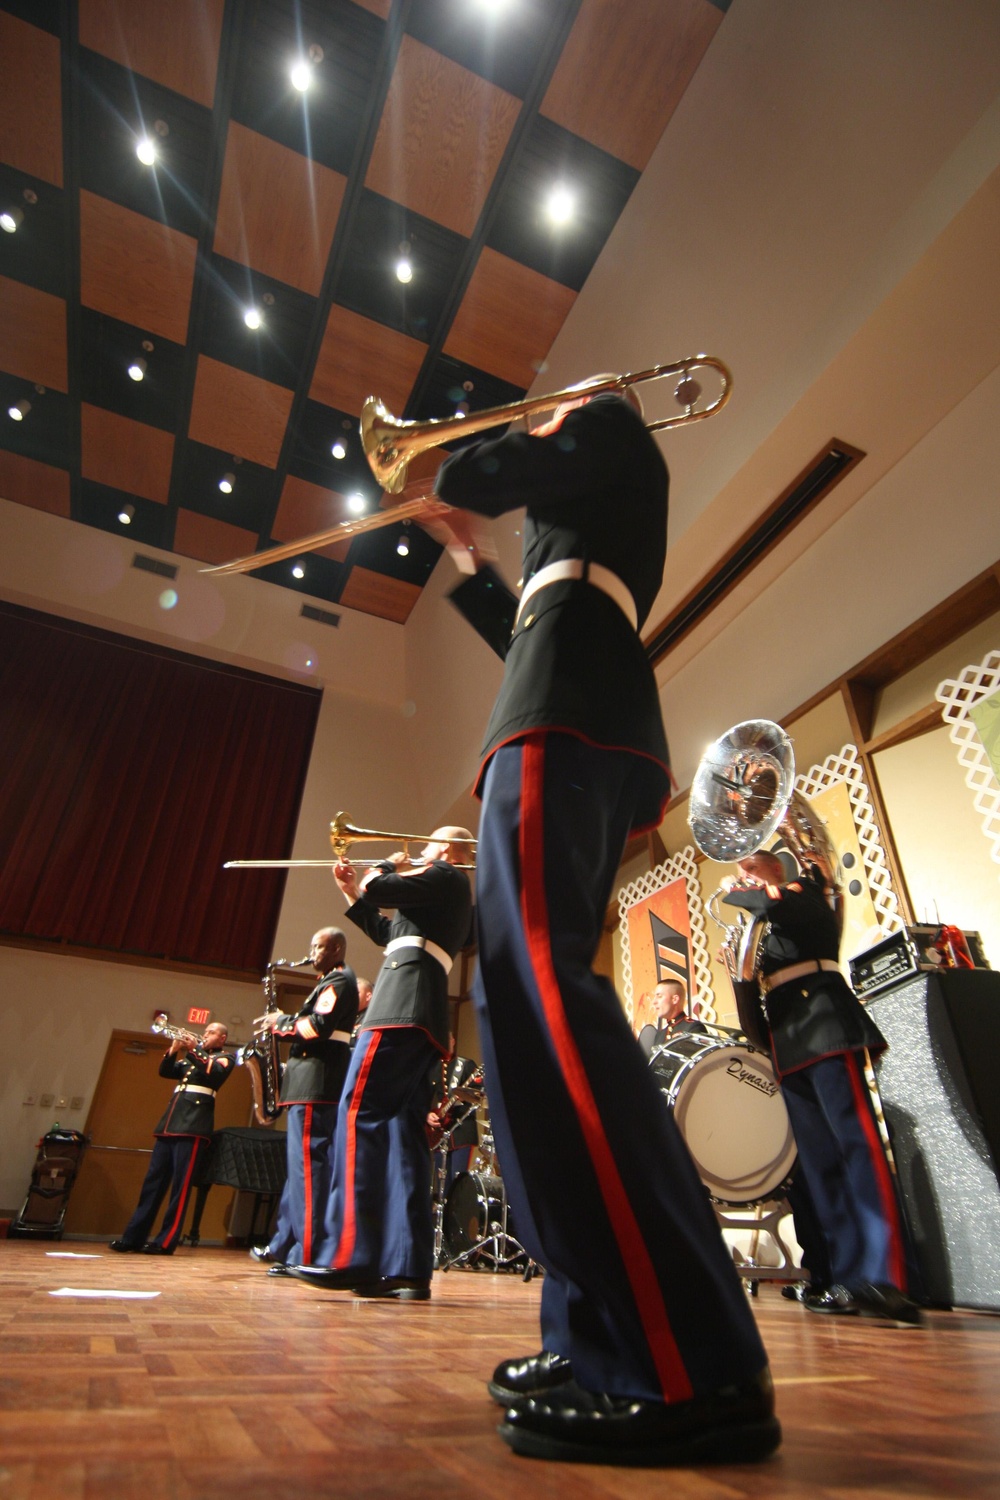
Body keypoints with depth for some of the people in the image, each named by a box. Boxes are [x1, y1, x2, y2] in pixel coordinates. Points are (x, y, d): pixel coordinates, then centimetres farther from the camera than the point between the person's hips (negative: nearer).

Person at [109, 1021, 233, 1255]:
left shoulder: (223, 1059, 8)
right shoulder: (191, 1057, 26)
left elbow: (213, 1074, -13)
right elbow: (165, 1071, 16)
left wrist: (194, 1050, -13)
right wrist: (174, 1050, -1)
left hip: (193, 1126, -6)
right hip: (170, 1123, 6)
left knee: (181, 1185, -6)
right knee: (153, 1181, 7)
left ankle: (166, 1241, -1)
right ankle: (133, 1237, 14)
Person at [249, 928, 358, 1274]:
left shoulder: (339, 981, -7)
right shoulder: (333, 982, 24)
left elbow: (318, 1026, -20)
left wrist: (281, 1022, -7)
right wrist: (283, 1025, 9)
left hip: (317, 1081, -11)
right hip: (313, 1081, 11)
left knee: (308, 1164, -10)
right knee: (302, 1164, 15)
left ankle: (309, 1255, -7)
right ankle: (284, 1244, 25)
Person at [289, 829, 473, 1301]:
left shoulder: (445, 876, 1)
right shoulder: (448, 892, 30)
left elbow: (377, 890, -10)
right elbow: (386, 933, 32)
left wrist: (389, 866, 12)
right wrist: (350, 890, 27)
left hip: (403, 1010, -10)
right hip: (423, 1019, 10)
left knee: (360, 1112, -13)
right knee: (403, 1131, 4)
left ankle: (352, 1256, -16)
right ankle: (407, 1269, 3)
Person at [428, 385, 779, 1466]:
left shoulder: (610, 432, 17)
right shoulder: (586, 522, 39)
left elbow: (475, 474, 3)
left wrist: (450, 478, 25)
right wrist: (465, 561, 42)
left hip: (563, 724, -9)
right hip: (583, 736, 9)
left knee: (533, 983, -24)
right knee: (526, 993, 2)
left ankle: (693, 1371, -24)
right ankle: (603, 1337, 5)